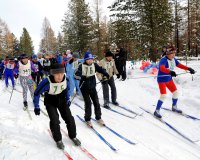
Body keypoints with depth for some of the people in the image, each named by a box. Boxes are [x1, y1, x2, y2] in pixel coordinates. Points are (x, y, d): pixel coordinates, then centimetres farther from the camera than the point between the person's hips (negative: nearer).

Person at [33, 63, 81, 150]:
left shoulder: (66, 79, -22)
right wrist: (36, 107, -13)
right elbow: (37, 93, -19)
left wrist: (68, 99, 9)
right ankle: (58, 140, 10)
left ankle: (73, 136, 26)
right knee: (55, 120, -15)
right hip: (50, 102, -3)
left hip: (62, 100, 3)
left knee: (69, 118, 2)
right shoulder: (47, 82, -34)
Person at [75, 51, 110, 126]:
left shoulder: (94, 65, 0)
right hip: (84, 88, -3)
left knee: (96, 102, 7)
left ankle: (98, 117, 25)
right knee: (88, 103, -1)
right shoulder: (81, 66, -11)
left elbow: (100, 69, -7)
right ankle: (87, 119, 18)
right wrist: (82, 77, -41)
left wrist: (106, 74, -26)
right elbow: (77, 74, -21)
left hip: (92, 87, 4)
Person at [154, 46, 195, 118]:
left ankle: (174, 107, 36)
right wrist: (170, 72, -58)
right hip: (162, 80, -8)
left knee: (175, 92, 14)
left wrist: (188, 68, -3)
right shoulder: (163, 60, -24)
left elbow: (180, 65, 9)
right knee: (163, 95, -15)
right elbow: (162, 68, -41)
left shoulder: (173, 59, 1)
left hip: (169, 79, 8)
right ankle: (157, 111, -1)